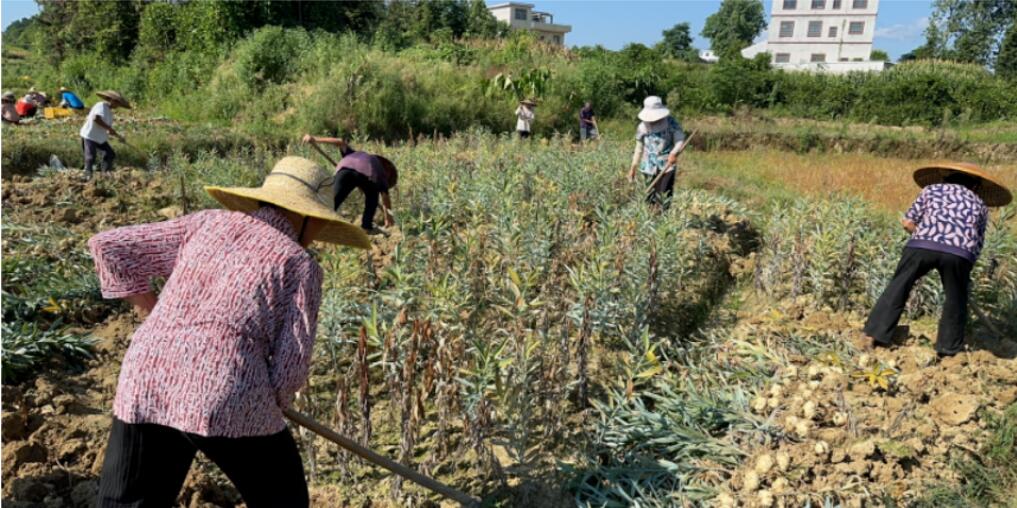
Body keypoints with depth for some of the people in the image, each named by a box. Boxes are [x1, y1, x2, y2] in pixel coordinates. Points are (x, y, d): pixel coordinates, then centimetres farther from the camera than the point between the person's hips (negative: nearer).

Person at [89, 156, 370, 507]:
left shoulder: (207, 224, 16)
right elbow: (291, 363, -2)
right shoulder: (300, 265, 4)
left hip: (146, 386, 4)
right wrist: (267, 407, 18)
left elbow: (107, 246, 20)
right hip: (228, 396, -4)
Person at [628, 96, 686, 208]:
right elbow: (639, 148, 14)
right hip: (649, 167, 2)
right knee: (651, 198, 3)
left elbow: (680, 141, -13)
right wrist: (633, 167, 15)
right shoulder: (643, 127, 3)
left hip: (667, 166, -2)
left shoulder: (671, 123, -5)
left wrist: (674, 153, -34)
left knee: (664, 198, -8)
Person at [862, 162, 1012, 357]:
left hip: (921, 245, 0)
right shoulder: (980, 204, 32)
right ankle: (948, 350, 25)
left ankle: (874, 336, 11)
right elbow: (977, 246, 27)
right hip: (959, 252, 1)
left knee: (897, 287, 14)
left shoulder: (932, 188, 29)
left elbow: (908, 222, 19)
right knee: (955, 300, 20)